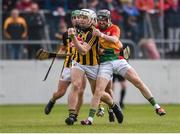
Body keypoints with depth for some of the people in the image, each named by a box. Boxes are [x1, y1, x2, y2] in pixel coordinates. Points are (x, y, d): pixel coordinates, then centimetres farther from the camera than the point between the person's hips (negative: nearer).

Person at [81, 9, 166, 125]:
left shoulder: (114, 28, 0)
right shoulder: (96, 29, 7)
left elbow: (114, 39, -23)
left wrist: (102, 35, -39)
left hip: (118, 60, 0)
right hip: (105, 63, 1)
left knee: (138, 82, -4)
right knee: (98, 91, -13)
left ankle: (156, 107, 6)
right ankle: (90, 119, -10)